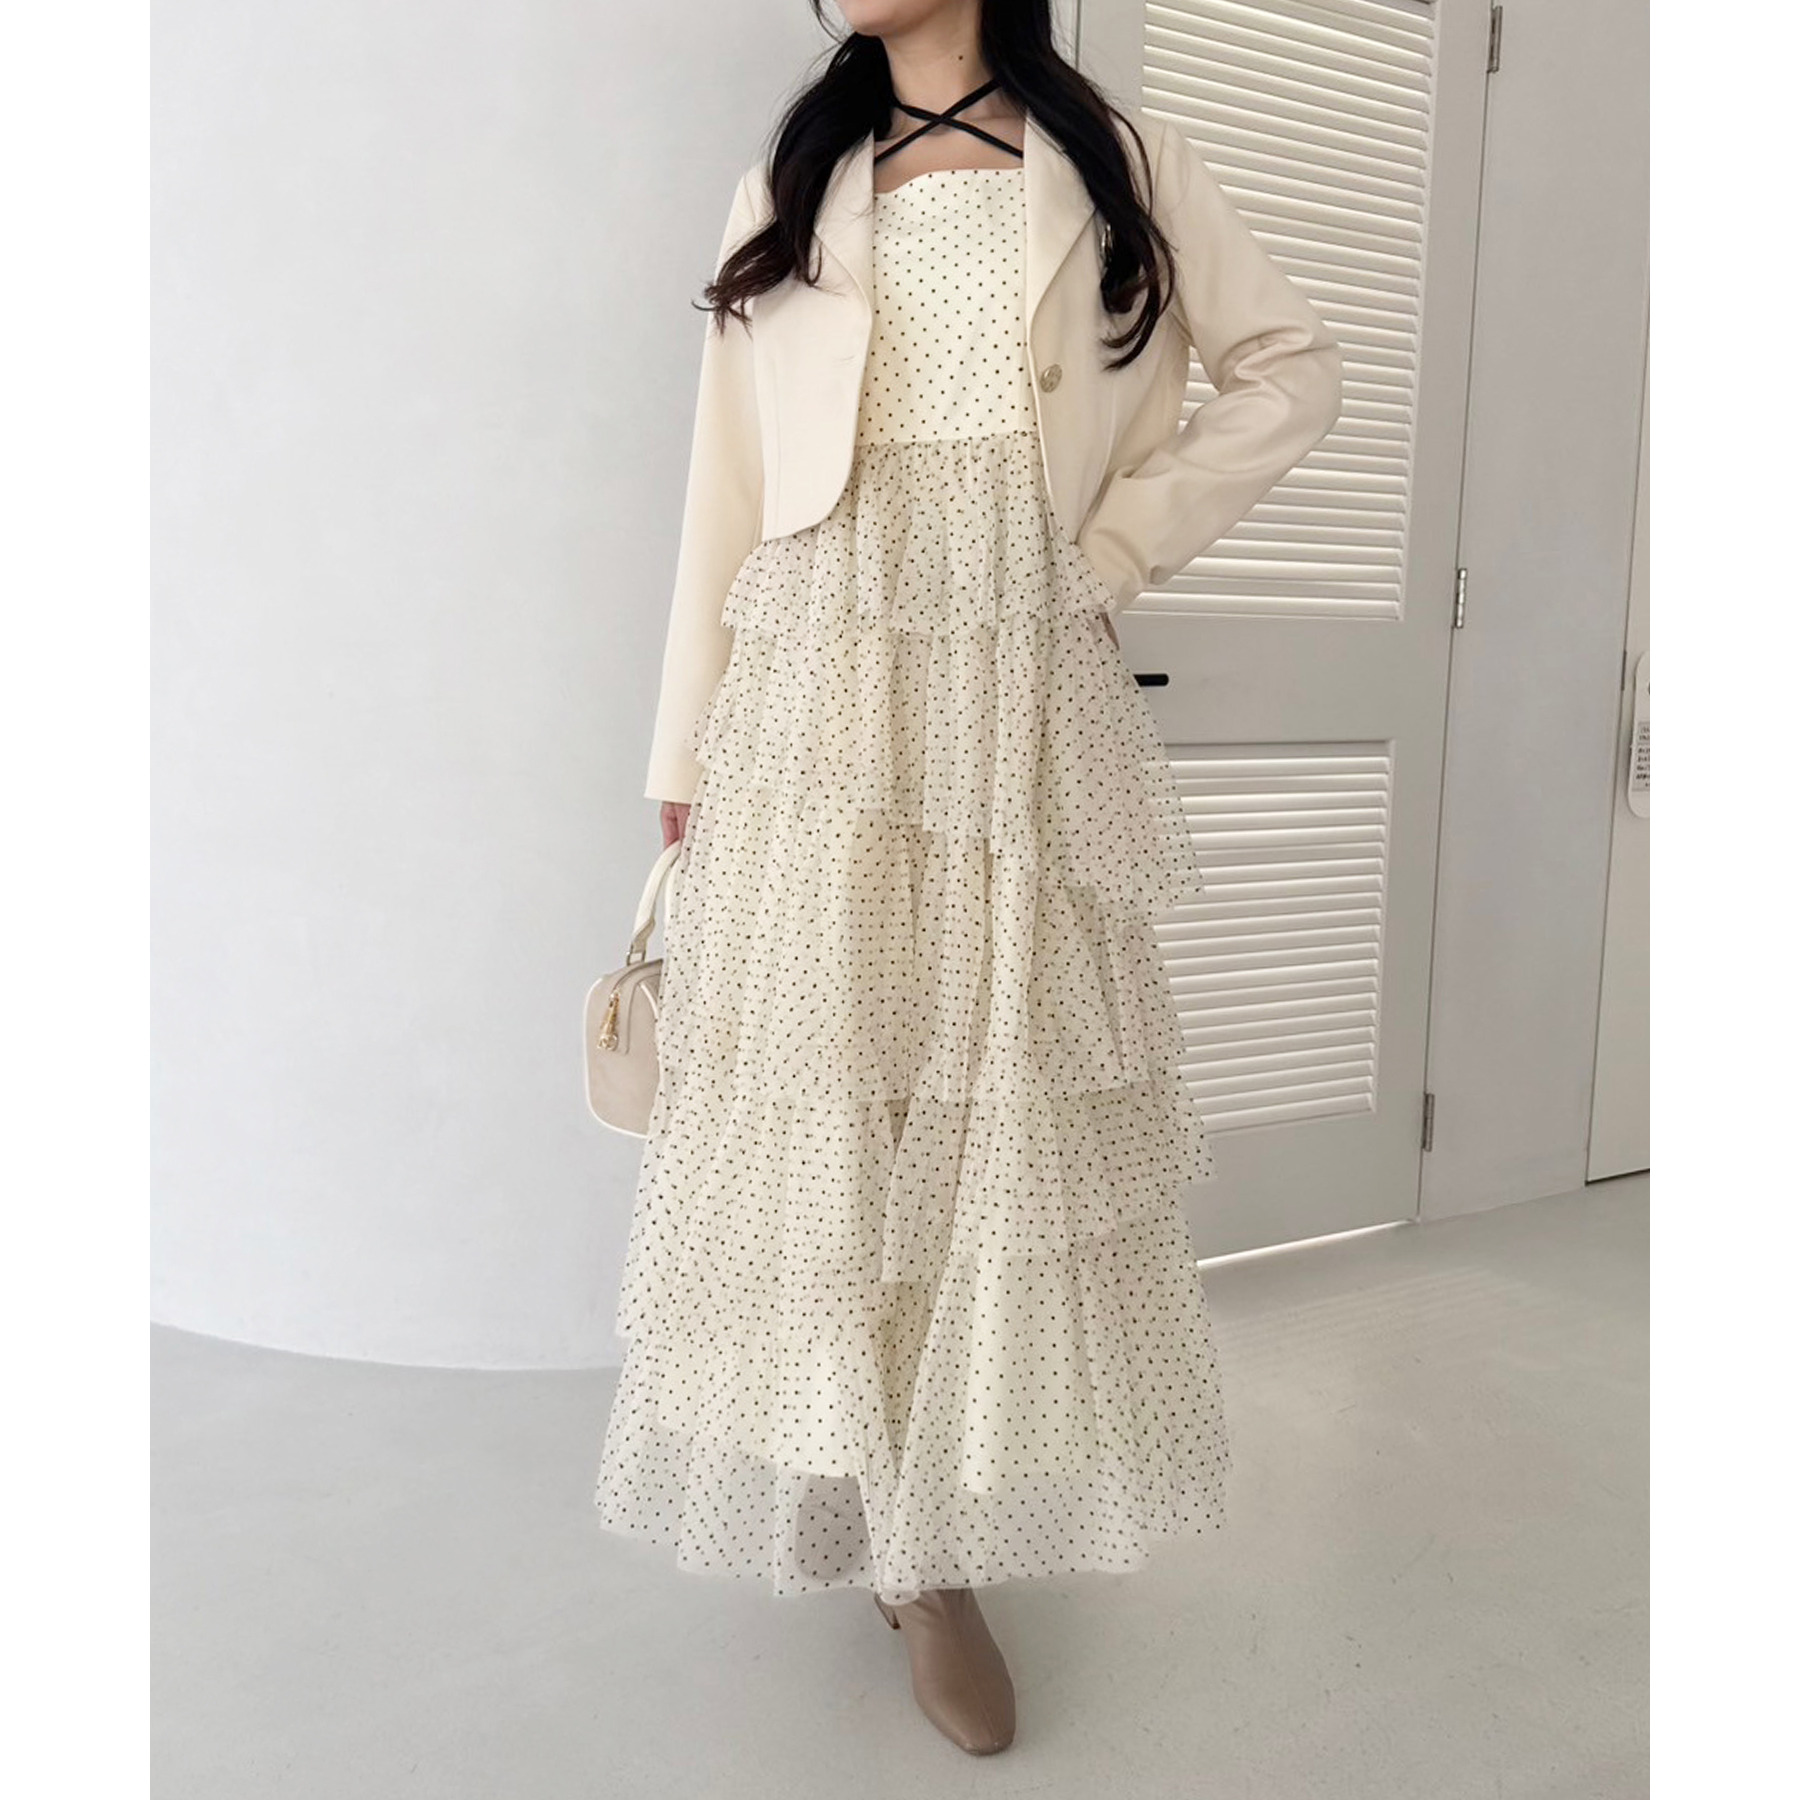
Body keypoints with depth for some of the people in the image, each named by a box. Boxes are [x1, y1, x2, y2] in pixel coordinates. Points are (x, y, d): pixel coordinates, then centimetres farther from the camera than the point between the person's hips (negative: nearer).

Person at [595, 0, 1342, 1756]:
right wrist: (685, 761, 5)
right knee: (817, 1089, -2)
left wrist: (1121, 543, 2)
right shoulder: (790, 185, 16)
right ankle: (841, 1497, 11)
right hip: (819, 700, 1)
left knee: (1004, 1098, 0)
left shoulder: (1120, 163, 13)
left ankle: (938, 1544, 12)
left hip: (1023, 699, 0)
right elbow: (726, 487, 10)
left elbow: (1289, 368, 15)